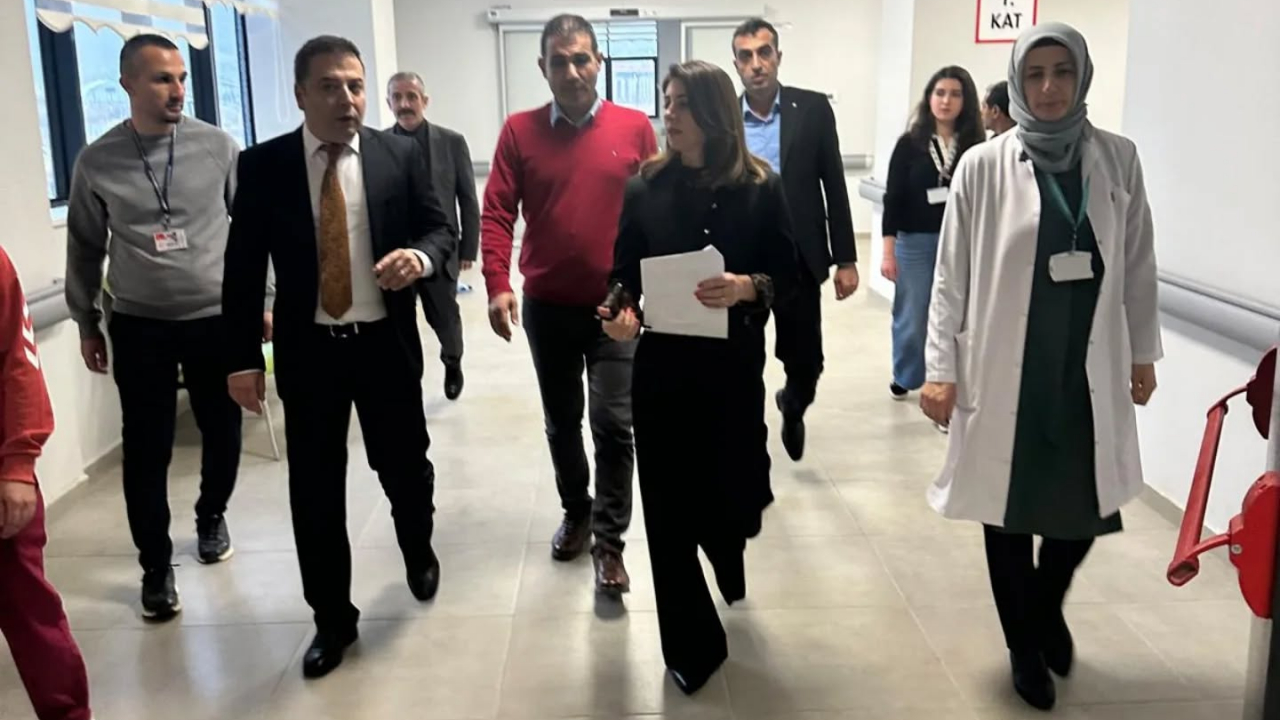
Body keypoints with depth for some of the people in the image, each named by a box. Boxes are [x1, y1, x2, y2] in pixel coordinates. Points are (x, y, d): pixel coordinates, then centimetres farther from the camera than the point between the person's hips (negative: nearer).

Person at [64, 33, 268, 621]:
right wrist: (86, 323, 10)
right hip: (139, 326, 0)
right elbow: (85, 248, 7)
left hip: (217, 318, 0)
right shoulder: (96, 163, -2)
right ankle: (156, 568, 20)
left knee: (223, 433, 12)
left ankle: (211, 516, 42)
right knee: (146, 450, 4)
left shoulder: (218, 147, -4)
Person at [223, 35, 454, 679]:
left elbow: (439, 228, 3)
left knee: (404, 467, 12)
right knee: (315, 489, 7)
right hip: (307, 349, 0)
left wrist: (420, 256, -21)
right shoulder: (262, 166, -3)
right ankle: (332, 619, 25)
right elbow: (243, 269, 0)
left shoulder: (401, 154, -1)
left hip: (387, 344, 0)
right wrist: (243, 357, -4)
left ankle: (419, 554, 46)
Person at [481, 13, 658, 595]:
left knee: (614, 424, -3)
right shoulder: (519, 131, -2)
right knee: (562, 421, 15)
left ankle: (610, 541, 10)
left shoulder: (635, 128, -2)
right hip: (546, 306, 2)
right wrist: (497, 284, -16)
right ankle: (576, 512, 35)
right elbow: (496, 213, -4)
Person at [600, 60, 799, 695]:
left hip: (733, 362, -1)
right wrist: (622, 309, -14)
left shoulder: (759, 187, -4)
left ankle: (726, 552, 49)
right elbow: (625, 266, 6)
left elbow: (789, 273, -1)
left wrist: (748, 287, -21)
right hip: (662, 362, 1)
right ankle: (690, 645, 21)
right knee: (668, 504, 3)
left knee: (729, 490, 8)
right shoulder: (647, 184, 1)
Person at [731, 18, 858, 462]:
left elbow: (833, 187, 0)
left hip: (798, 259, 0)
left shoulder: (813, 109, -1)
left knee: (806, 359, 6)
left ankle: (791, 406, 40)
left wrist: (846, 259, -2)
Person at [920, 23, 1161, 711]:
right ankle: (1024, 644, 32)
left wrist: (1143, 352, 11)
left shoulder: (1118, 159, 2)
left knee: (1086, 506, 8)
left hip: (1089, 370, 2)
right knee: (1009, 509, 9)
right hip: (1005, 370, -2)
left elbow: (1137, 265, 9)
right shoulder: (983, 166, -6)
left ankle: (1046, 606, 41)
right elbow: (951, 276, -3)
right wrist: (940, 368, -6)